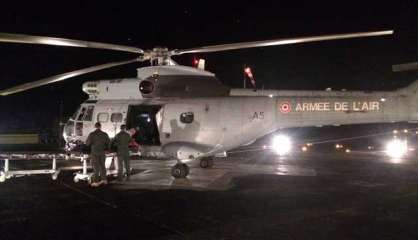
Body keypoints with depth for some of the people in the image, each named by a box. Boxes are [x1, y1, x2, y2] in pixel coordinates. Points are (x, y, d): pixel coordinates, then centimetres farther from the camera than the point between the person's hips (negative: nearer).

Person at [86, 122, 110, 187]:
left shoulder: (92, 134, -10)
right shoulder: (105, 134, -1)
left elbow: (87, 143, -8)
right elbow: (108, 143, 7)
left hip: (94, 152, -3)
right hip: (102, 152, 3)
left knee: (96, 167, 1)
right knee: (102, 166, 14)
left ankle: (96, 182, 1)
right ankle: (104, 180, 18)